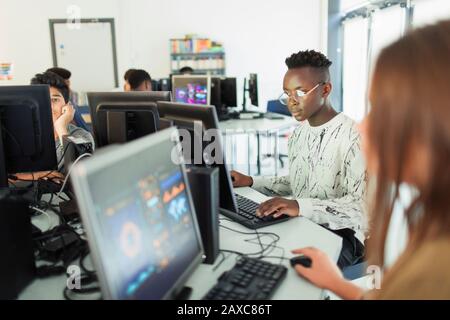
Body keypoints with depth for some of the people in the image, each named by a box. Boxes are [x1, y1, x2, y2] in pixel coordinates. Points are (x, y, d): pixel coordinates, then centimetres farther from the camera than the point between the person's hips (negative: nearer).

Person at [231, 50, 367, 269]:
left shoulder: (353, 137, -17)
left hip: (340, 234, -7)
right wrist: (251, 182, 5)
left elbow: (362, 206, -23)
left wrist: (300, 206, -35)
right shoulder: (299, 132, 9)